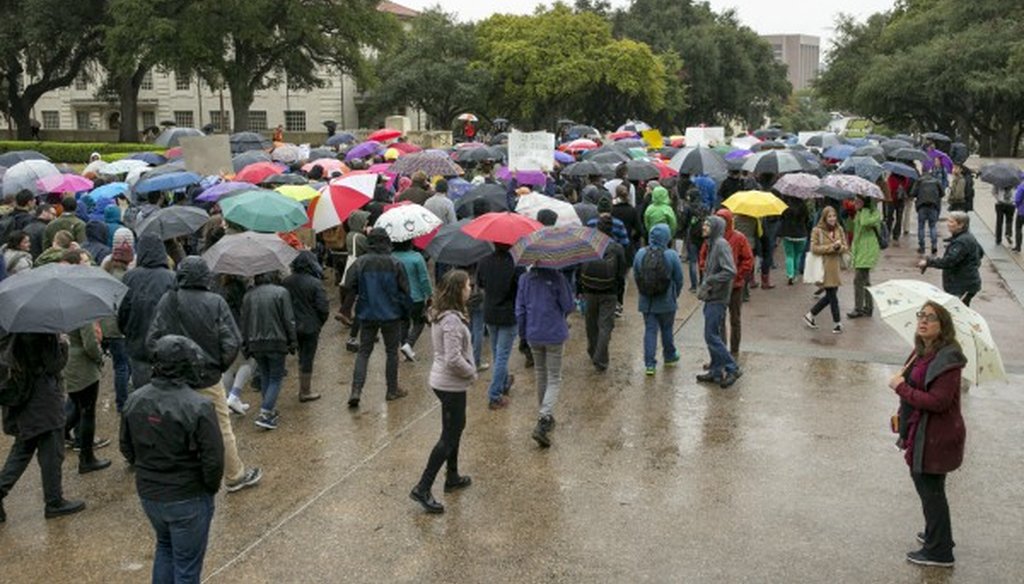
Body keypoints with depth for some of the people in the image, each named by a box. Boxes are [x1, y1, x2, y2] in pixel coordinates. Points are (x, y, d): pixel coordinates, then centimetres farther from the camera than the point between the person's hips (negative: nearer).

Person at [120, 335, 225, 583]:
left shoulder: (134, 401, -6)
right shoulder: (199, 406, -25)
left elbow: (127, 448, 6)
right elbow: (213, 459, -22)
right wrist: (212, 487, -3)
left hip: (148, 494, 6)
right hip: (188, 498, -6)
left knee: (165, 546, 29)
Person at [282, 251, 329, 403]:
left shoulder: (287, 282, -3)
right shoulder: (315, 284, -17)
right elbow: (323, 308, -17)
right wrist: (320, 322, 1)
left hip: (293, 326, 5)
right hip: (310, 327, -5)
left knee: (302, 357, 20)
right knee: (307, 358, 5)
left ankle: (304, 389, 29)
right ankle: (305, 392, 14)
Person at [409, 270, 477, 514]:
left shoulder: (442, 314, 5)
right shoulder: (452, 320, -25)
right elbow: (454, 359, -28)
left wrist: (469, 370, 9)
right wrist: (471, 372, -12)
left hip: (443, 380, 10)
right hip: (451, 384, -10)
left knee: (456, 427, 24)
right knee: (449, 437, -2)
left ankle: (453, 478, 38)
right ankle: (423, 488, 0)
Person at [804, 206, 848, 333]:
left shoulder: (839, 230, 11)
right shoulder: (817, 231, -7)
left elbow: (845, 247, 10)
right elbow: (814, 248, -13)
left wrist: (839, 247, -14)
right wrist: (832, 247, -19)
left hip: (835, 267, 6)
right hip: (824, 267, -6)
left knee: (830, 295, 10)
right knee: (832, 295, -3)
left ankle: (810, 315, 24)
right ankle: (837, 323, 8)